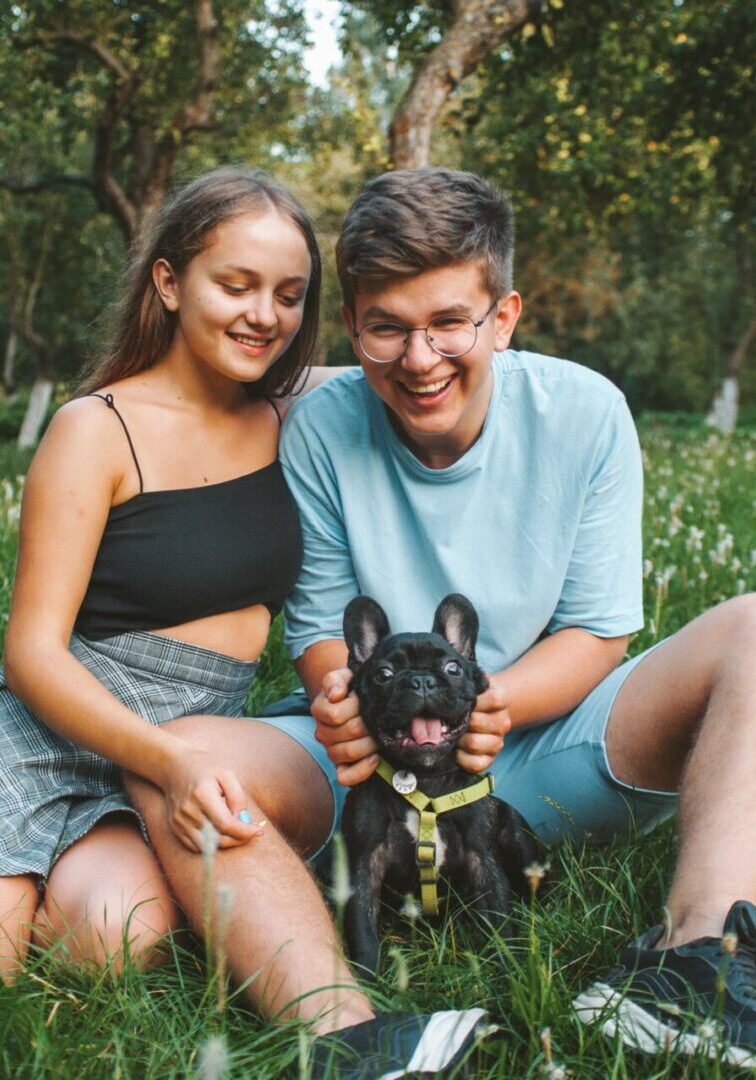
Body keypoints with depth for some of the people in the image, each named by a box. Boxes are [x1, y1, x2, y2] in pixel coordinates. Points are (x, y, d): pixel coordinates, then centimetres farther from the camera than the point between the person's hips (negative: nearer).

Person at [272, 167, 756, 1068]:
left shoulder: (584, 412, -8)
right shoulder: (319, 432, -8)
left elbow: (596, 632, -4)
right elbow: (318, 627, -1)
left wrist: (490, 701, -25)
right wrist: (351, 699, -27)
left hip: (543, 750, 1)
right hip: (378, 766, 0)